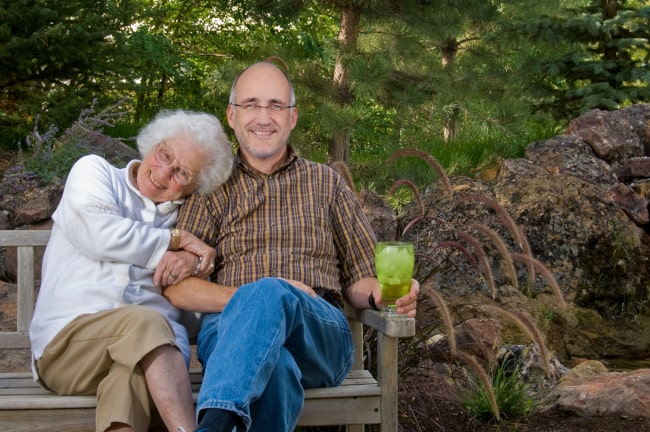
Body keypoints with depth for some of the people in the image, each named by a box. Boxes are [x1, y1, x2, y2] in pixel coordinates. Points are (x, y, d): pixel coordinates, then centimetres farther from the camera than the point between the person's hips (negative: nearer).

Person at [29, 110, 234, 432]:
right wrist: (177, 240, 1)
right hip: (68, 339, -2)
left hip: (156, 346, 2)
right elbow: (100, 235, -7)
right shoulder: (93, 171, 13)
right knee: (145, 322, -35)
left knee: (133, 373, -35)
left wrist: (194, 261, -7)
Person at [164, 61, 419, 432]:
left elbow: (358, 280, 20)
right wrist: (245, 297, -13)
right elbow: (176, 287, 6)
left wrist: (381, 293, -6)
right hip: (228, 328, 0)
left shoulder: (326, 183, 21)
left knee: (271, 294, -38)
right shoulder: (213, 189, 17)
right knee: (271, 366, -41)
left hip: (320, 335, 1)